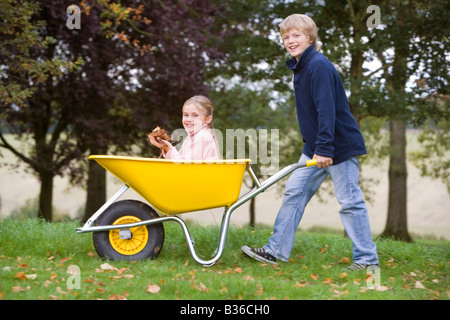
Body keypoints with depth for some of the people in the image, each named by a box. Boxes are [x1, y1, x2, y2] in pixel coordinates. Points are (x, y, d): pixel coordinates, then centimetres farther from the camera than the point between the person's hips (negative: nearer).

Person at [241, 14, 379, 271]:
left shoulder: (319, 66, -18)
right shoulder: (300, 67, 12)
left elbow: (327, 109, -25)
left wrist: (324, 148, -29)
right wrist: (316, 148, 19)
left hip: (339, 144, -9)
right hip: (315, 147, 10)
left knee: (350, 201, -3)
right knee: (295, 191, 7)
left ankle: (367, 258, 7)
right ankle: (276, 251, 12)